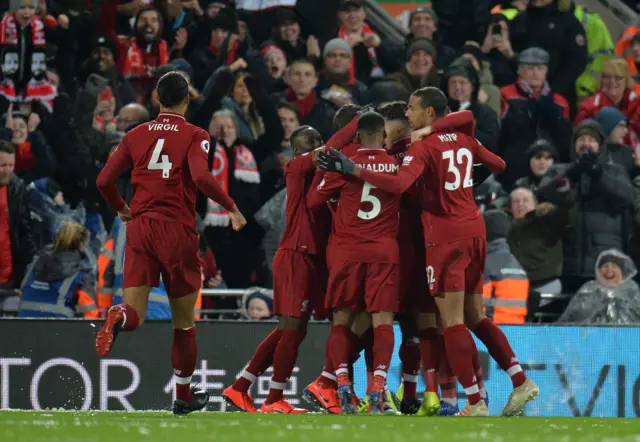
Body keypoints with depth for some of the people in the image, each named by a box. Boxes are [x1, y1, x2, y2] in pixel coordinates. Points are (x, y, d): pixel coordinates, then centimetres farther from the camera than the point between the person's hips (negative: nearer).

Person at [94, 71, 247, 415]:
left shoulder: (136, 135, 10)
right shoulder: (194, 136, -1)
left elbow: (104, 181, 8)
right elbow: (201, 177, -18)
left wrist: (122, 210, 26)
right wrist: (232, 208, -6)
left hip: (140, 228, 2)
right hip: (178, 231, -2)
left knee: (135, 313, -4)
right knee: (184, 320, 12)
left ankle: (119, 317, -41)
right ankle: (184, 396, 21)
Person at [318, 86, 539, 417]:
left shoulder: (423, 146, -11)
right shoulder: (464, 140, 11)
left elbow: (399, 184, -27)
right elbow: (498, 165, 26)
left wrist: (351, 169, -26)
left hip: (446, 236, -7)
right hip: (474, 229, 7)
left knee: (452, 321, -6)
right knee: (475, 317, 16)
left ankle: (476, 402, -11)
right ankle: (520, 381, 9)